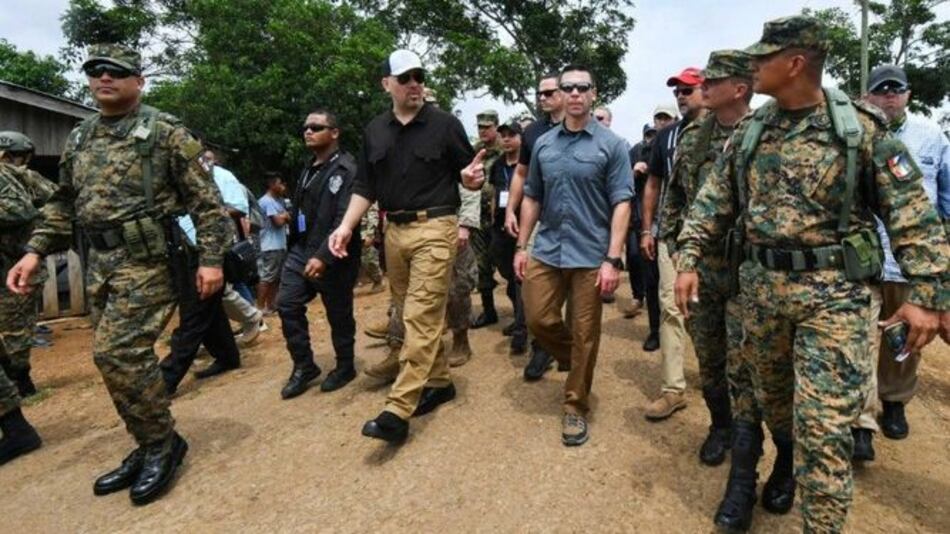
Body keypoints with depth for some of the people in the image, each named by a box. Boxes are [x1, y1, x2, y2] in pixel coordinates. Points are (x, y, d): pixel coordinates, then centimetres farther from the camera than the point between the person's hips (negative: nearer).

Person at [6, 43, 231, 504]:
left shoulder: (165, 132, -5)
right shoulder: (79, 138, 16)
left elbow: (205, 200, -9)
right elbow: (62, 203, 22)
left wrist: (210, 258, -15)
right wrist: (36, 251, 11)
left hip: (148, 260, -7)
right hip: (100, 263, 8)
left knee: (117, 352, -13)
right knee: (122, 357, 10)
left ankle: (162, 441, 5)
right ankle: (149, 446, 24)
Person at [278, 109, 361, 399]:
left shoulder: (346, 170, -13)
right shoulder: (308, 170, 17)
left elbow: (345, 219, -23)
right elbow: (300, 213, 17)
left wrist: (324, 256, -30)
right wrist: (295, 249, 15)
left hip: (333, 258, -8)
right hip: (301, 251, 8)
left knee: (339, 316, 5)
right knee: (287, 305, 4)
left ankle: (345, 367, 26)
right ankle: (304, 366, 19)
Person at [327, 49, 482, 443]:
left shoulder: (444, 124, -1)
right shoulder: (374, 131, 12)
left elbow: (467, 176, 2)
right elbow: (365, 186, 14)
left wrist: (472, 178, -22)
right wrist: (346, 225, 1)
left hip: (434, 229, -5)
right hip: (394, 231, 6)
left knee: (421, 317, -9)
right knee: (413, 315, 12)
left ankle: (398, 412, -7)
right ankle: (439, 381, 28)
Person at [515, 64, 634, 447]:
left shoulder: (611, 144, -4)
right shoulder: (543, 144, 8)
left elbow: (621, 204, -8)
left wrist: (612, 259, -15)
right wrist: (521, 246, 7)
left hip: (591, 255, -3)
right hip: (547, 251, 4)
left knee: (585, 334, 5)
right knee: (537, 319, 6)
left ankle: (575, 407, 22)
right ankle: (574, 360, 37)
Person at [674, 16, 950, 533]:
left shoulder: (861, 128, -6)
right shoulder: (749, 131, 6)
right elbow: (714, 200, 8)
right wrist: (689, 259, -2)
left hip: (832, 292, -4)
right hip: (761, 285, 5)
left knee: (824, 421, -4)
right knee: (772, 393, 20)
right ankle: (794, 461, 49)